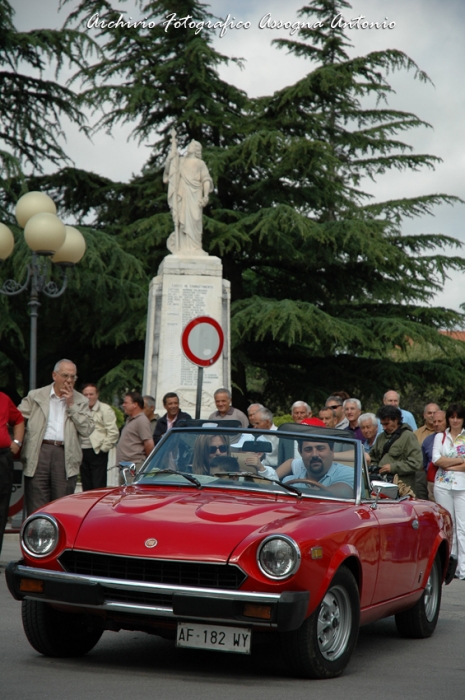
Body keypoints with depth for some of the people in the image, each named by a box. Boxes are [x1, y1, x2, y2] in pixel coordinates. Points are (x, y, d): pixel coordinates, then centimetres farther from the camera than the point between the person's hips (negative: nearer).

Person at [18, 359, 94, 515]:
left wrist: (71, 405, -1)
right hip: (39, 452, -1)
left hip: (66, 456, 1)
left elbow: (87, 430, 2)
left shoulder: (81, 401, 13)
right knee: (36, 506, -1)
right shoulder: (35, 396, 12)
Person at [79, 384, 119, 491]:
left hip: (97, 453, -6)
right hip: (83, 452, 6)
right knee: (86, 487, 8)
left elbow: (113, 432, -7)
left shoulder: (105, 409, -1)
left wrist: (104, 448, -10)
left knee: (98, 487, -8)